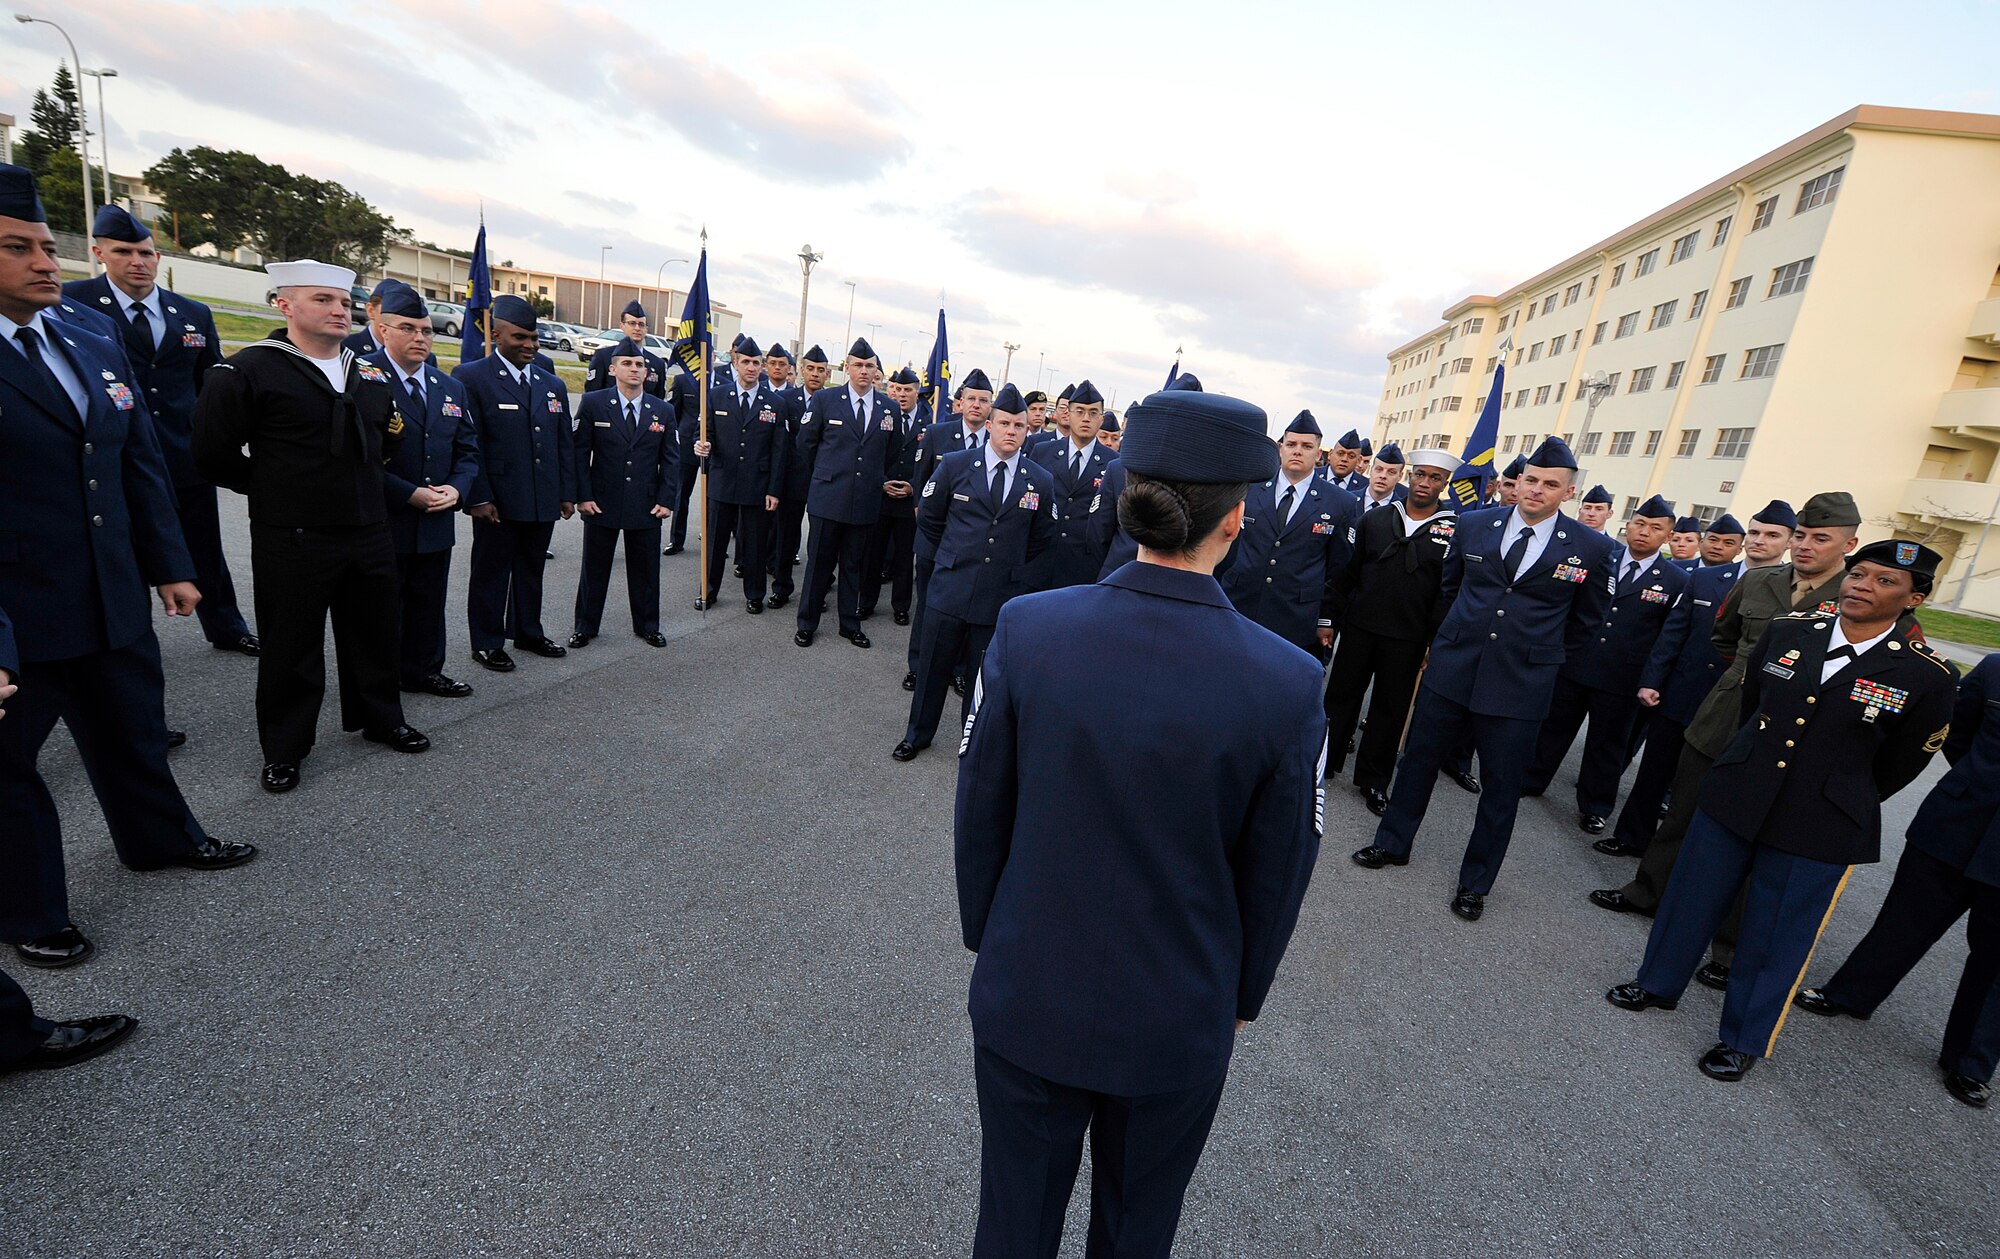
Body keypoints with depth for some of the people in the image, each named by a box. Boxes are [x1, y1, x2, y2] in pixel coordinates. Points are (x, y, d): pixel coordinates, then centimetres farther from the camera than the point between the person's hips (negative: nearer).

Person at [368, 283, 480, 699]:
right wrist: (409, 494, -20)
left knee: (429, 604, 17)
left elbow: (468, 451, 12)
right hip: (382, 523, -6)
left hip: (436, 523, 6)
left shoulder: (451, 388, 11)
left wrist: (456, 488, -7)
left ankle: (423, 671, 32)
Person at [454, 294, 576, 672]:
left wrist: (567, 493, 8)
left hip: (543, 500, 5)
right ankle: (487, 642, 18)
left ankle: (528, 631, 30)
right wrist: (478, 498, -15)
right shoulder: (471, 377, -5)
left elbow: (565, 443, 13)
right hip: (497, 501, -5)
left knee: (531, 569, 16)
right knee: (491, 571, 7)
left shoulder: (553, 384, 13)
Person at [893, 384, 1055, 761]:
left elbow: (1043, 538, 12)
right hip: (950, 589, 0)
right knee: (933, 668, 11)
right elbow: (928, 518, 9)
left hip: (1001, 597, 0)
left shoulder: (1041, 481, 0)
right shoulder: (954, 465, -2)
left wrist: (1012, 566, 12)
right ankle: (918, 734, 29)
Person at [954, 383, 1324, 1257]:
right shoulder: (1288, 684, -22)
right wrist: (1239, 1001, 10)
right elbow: (1275, 876, -9)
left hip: (1023, 998, 1)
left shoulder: (1026, 629, -20)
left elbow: (980, 812, -8)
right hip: (1178, 1023, 0)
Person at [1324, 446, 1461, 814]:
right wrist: (1335, 618, 4)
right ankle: (1325, 761, 25)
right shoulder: (1374, 520, 3)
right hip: (1359, 628, 2)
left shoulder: (1456, 531, -4)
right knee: (1341, 695, 9)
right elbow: (1347, 572, 7)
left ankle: (1373, 779, 23)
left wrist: (1437, 641, -8)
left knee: (1391, 708, 10)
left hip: (1408, 639, -1)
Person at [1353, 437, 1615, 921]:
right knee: (1420, 758, 11)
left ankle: (1475, 883, 23)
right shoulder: (1473, 525, 0)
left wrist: (1545, 657, 12)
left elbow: (1587, 619, 11)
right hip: (1451, 667, 2)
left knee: (1501, 788, 7)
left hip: (1519, 683, -1)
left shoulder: (1591, 548, -4)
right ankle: (1393, 843, 29)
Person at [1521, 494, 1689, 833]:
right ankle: (1531, 780, 30)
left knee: (1607, 743, 12)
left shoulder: (1676, 582, -1)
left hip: (1623, 680, -1)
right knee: (1553, 725, 13)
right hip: (1572, 666, 1)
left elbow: (1671, 636, -2)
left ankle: (1593, 806, 26)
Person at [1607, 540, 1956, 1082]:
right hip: (1734, 797, 3)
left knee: (1775, 938, 10)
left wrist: (1843, 802, 12)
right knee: (1690, 898, 15)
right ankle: (1658, 983, 36)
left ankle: (1744, 1038, 29)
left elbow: (1901, 763, 4)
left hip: (1818, 831, -2)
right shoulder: (1787, 632, -4)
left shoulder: (1926, 676, -11)